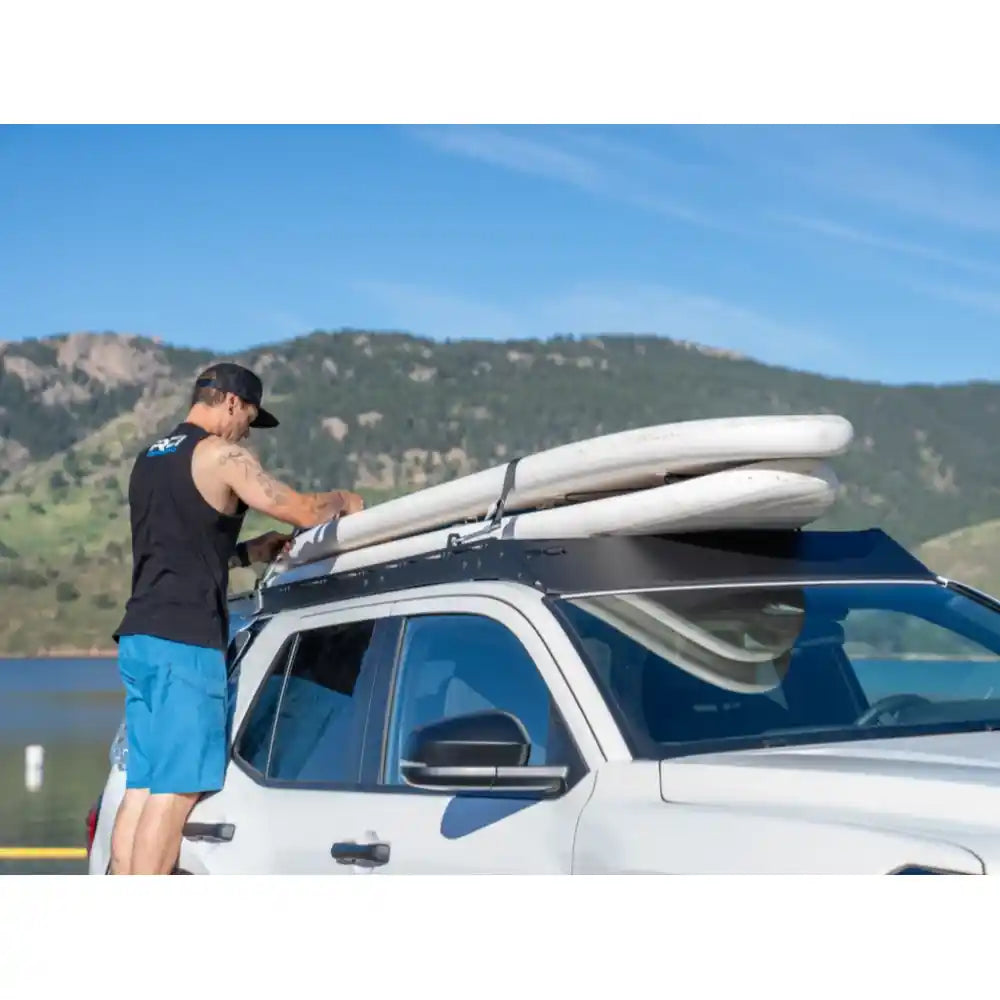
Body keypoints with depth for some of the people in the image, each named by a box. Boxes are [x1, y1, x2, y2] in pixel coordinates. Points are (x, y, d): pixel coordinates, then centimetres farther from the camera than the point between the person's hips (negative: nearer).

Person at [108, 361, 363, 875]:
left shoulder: (148, 459, 22)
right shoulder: (222, 456, -5)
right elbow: (303, 510, -7)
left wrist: (250, 552, 26)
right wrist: (343, 500, 13)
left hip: (140, 636, 9)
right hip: (186, 641, -9)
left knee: (142, 786, 7)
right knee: (176, 790, -8)